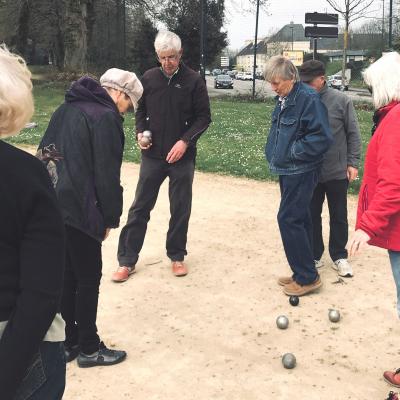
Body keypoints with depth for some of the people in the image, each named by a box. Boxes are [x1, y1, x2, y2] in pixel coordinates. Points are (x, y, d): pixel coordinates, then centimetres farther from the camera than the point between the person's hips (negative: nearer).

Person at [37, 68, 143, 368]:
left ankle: (67, 342, 28)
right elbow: (107, 175, -15)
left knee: (66, 275, 17)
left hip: (51, 206, 9)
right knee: (88, 278, 5)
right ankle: (89, 349, 18)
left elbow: (45, 153, 18)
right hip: (78, 210, -9)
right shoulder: (106, 117, -12)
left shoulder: (66, 109, 16)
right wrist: (110, 217, -5)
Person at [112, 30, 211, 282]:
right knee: (140, 207, 3)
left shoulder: (193, 80, -5)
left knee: (180, 209, 9)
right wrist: (141, 132, -6)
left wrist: (185, 141, -16)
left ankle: (177, 256, 25)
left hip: (182, 157, -1)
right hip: (152, 155, 2)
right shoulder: (149, 78, 2)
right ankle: (127, 260, 11)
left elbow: (204, 117, -3)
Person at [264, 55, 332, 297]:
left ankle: (307, 278, 4)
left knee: (289, 220, -8)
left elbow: (323, 137, -23)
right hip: (288, 170, 9)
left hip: (301, 172, -9)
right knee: (299, 220, 14)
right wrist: (274, 153, 11)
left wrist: (294, 151, -16)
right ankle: (303, 273, 25)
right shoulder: (283, 99, 10)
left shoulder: (309, 98, -18)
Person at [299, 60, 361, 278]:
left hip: (337, 171, -1)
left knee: (338, 217, 11)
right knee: (311, 216, 12)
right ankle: (314, 255, 28)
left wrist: (353, 163, -7)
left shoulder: (341, 100, -9)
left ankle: (339, 256, 27)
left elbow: (353, 134, -3)